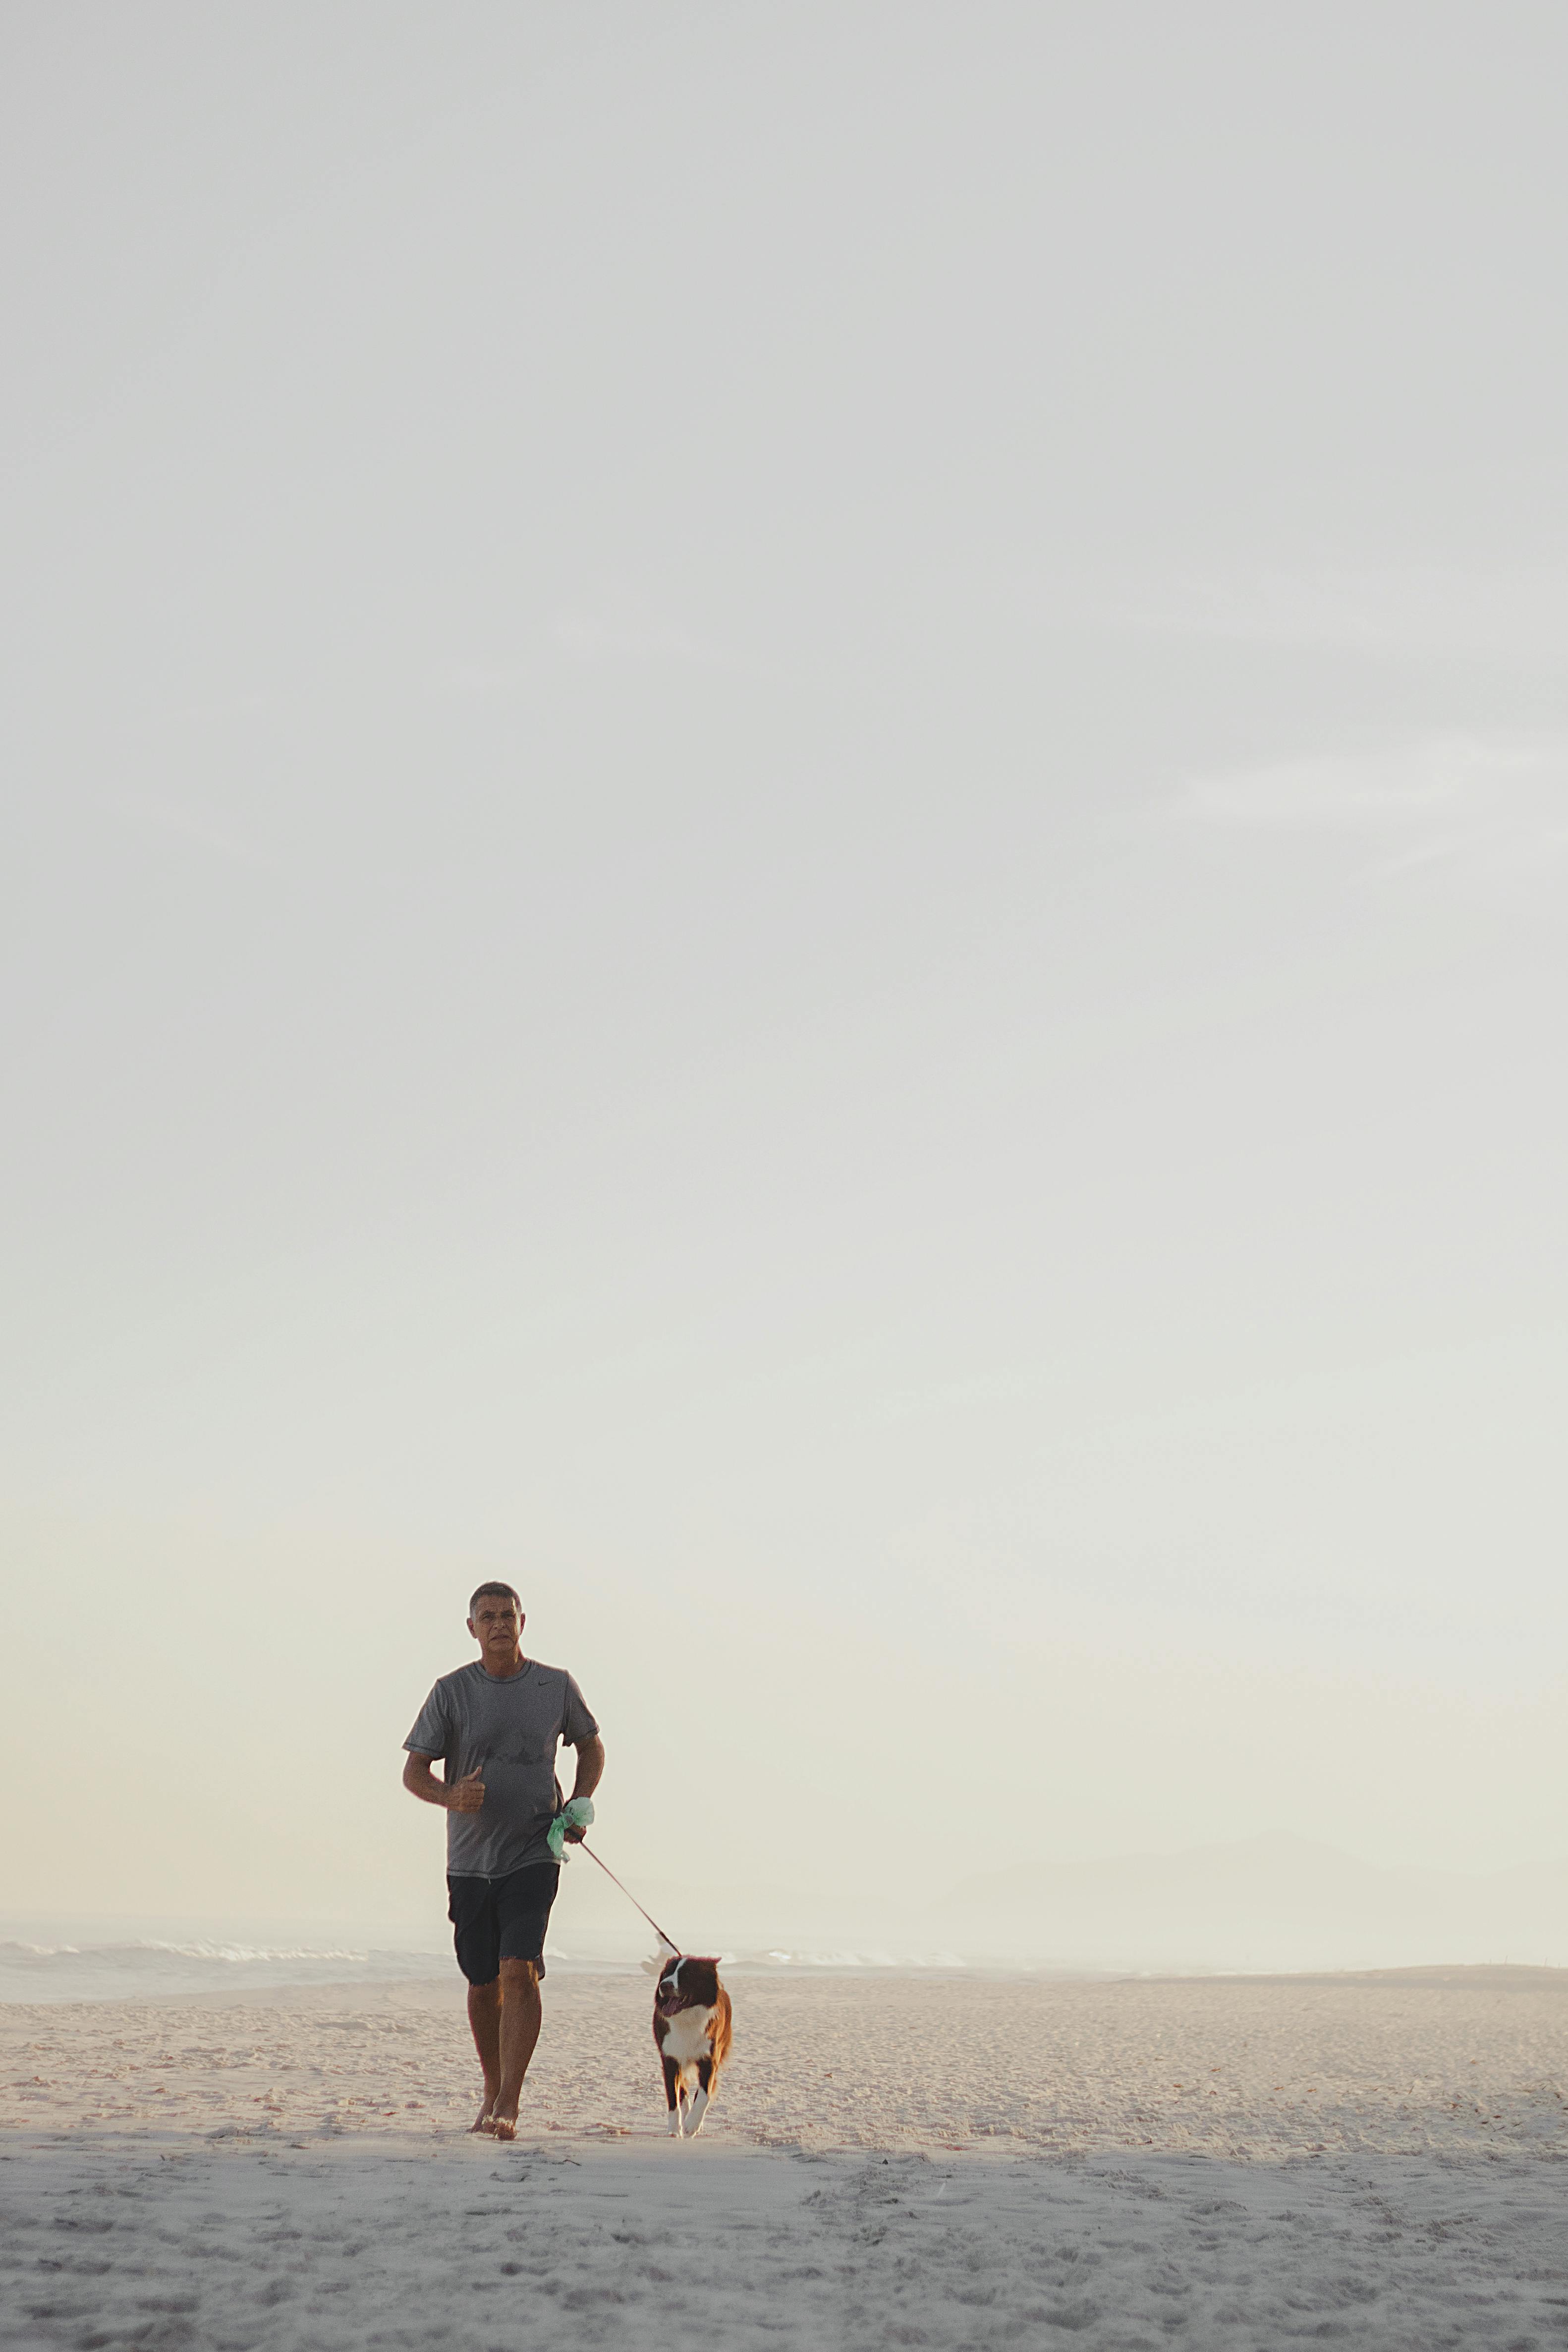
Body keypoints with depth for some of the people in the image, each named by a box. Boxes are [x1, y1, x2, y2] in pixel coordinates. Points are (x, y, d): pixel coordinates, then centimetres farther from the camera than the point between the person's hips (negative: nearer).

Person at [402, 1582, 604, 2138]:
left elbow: (591, 1744, 18)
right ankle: (492, 2093, 30)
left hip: (534, 1856, -1)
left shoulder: (556, 1686, 1)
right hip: (470, 1861, 1)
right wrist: (450, 1796, -24)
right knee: (483, 1982, 9)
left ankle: (509, 2105, -18)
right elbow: (413, 1772, -3)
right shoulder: (452, 1691, -2)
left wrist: (578, 1807, 3)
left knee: (518, 1970, -17)